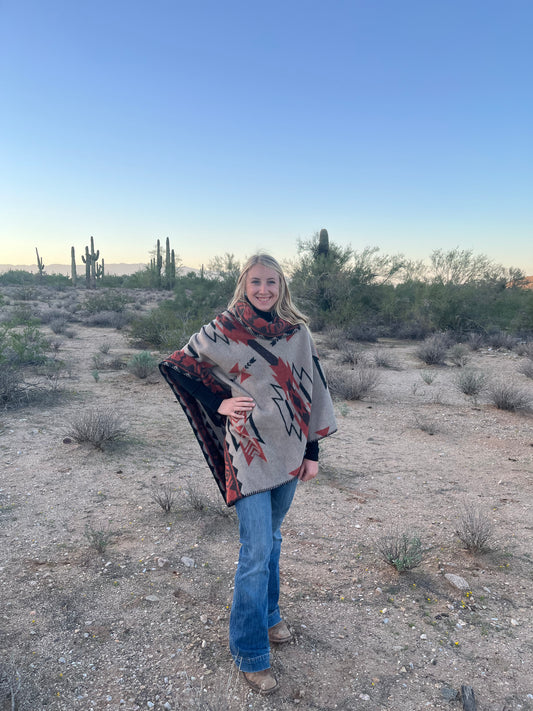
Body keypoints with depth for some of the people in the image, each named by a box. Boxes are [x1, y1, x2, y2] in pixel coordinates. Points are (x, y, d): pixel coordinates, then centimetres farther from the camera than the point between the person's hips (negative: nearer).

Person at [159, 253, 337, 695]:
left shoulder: (298, 332, 2)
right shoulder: (224, 331, -8)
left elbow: (311, 390, 6)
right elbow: (178, 365, 1)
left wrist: (312, 450, 5)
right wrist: (219, 403, -9)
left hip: (287, 450, 4)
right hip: (248, 451, -4)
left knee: (271, 537, 21)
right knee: (256, 552, -2)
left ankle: (268, 614, 43)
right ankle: (250, 653, 18)